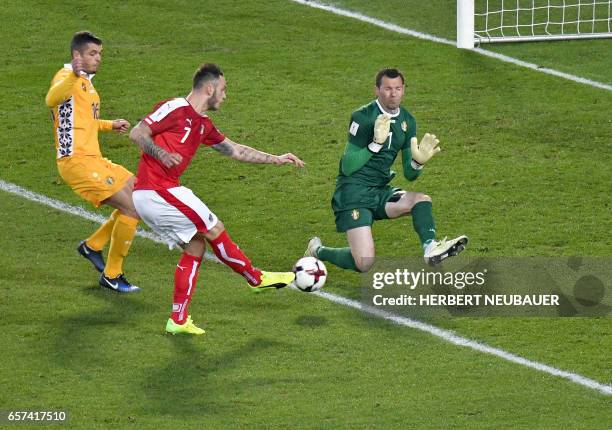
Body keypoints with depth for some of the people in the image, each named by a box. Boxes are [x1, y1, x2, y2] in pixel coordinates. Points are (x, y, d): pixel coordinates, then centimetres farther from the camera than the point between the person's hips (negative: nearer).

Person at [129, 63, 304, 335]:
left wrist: (276, 159, 26)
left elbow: (234, 150, 27)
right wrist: (161, 154, -30)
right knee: (215, 230, -1)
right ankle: (257, 279, 15)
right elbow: (137, 133, -14)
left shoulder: (202, 124, 18)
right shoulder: (175, 108, -10)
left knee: (195, 246, 10)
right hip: (157, 190, -10)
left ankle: (178, 320, 9)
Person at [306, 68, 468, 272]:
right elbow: (347, 167, -15)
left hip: (380, 192, 6)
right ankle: (318, 251, 11)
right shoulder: (363, 117, -12)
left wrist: (418, 161, -13)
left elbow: (409, 175, 10)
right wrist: (376, 143, -26)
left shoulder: (407, 121, 7)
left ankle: (431, 249, -33)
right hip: (354, 192, -6)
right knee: (364, 263, -16)